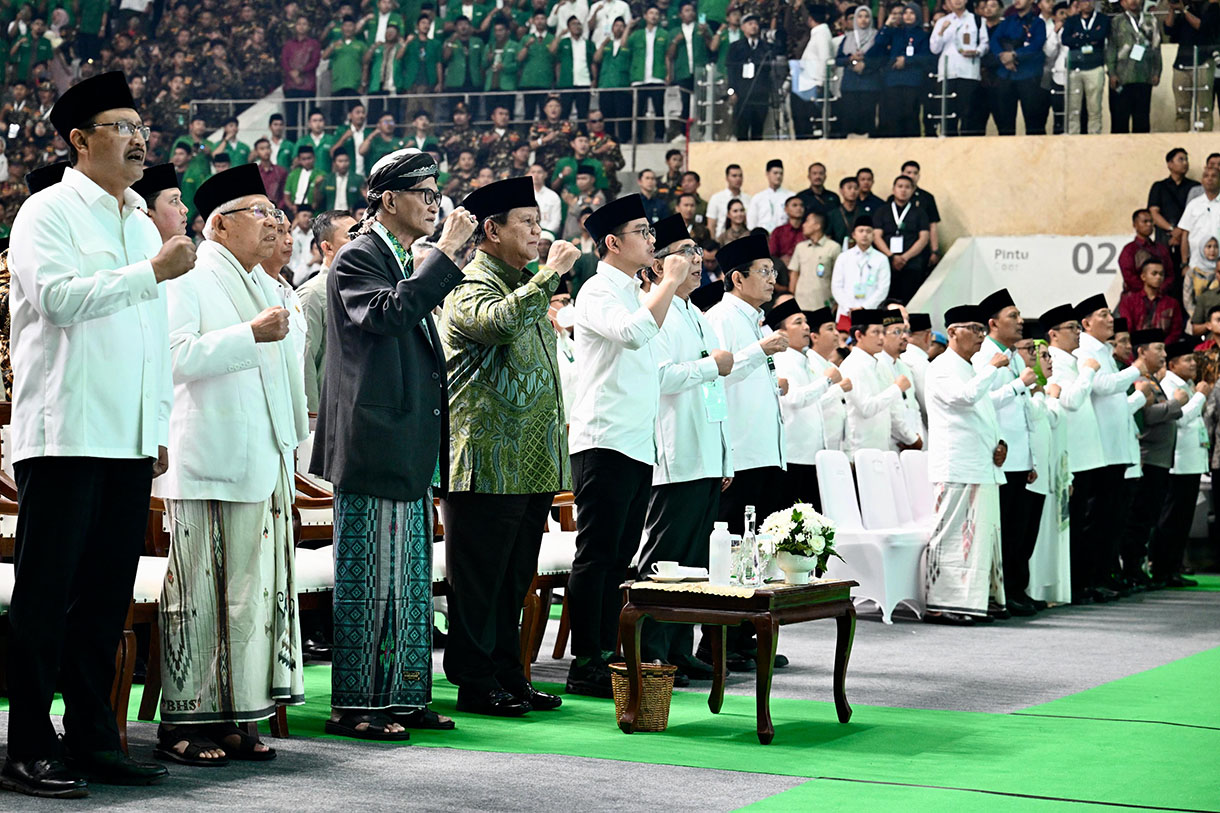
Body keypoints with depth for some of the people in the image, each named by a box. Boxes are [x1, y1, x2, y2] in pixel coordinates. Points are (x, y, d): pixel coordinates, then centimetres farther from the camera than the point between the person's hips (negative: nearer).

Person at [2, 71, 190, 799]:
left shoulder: (142, 223, 20)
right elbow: (61, 295, -18)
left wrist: (161, 427, 18)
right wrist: (153, 271, -16)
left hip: (129, 440, 7)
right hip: (64, 434, -7)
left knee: (106, 596, 9)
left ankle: (92, 739, 15)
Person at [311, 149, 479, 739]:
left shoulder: (409, 263, 20)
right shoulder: (358, 257, -7)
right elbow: (387, 313, -25)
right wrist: (445, 253, -21)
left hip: (411, 448, 9)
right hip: (374, 446, -9)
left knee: (409, 578, 11)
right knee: (369, 577, -6)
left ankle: (403, 697, 16)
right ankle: (354, 705, -2)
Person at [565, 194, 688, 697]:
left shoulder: (634, 293, 21)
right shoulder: (598, 292, -8)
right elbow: (633, 333, -27)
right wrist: (668, 283, -17)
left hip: (638, 445, 9)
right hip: (605, 442, -9)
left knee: (620, 557, 9)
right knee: (596, 555, -8)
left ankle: (607, 656, 13)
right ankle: (585, 665, -7)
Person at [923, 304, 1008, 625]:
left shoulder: (972, 370, 22)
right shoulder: (942, 368, -7)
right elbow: (966, 396, -25)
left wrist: (999, 442, 10)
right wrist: (992, 367, -15)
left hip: (983, 466, 10)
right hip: (957, 468, -10)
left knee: (981, 534, 9)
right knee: (954, 534, -11)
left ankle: (973, 602, 14)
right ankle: (940, 605, -10)